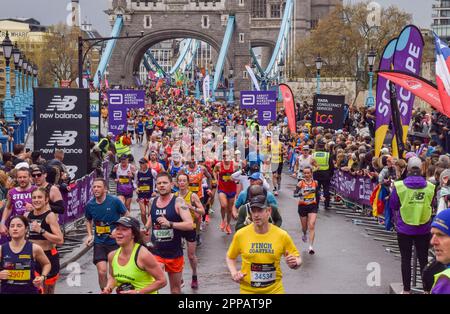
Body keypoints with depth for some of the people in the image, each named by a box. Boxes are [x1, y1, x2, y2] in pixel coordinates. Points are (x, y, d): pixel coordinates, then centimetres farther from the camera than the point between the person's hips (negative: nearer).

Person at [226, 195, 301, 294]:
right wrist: (234, 273, -8)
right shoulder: (241, 235, -8)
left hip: (274, 289, 0)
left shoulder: (282, 235, -7)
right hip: (248, 290, 0)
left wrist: (295, 263, -19)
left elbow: (298, 259, 3)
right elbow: (230, 257, 8)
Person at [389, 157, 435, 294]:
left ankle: (407, 290, 16)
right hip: (424, 230, 1)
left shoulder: (399, 186, -12)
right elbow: (431, 206, 8)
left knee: (406, 260, 9)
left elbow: (393, 206, 1)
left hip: (404, 230, -1)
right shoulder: (430, 187, -7)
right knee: (423, 259, 11)